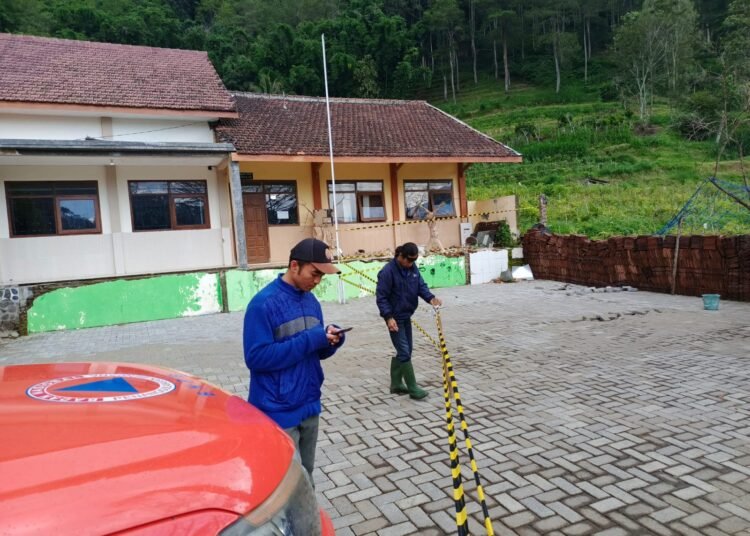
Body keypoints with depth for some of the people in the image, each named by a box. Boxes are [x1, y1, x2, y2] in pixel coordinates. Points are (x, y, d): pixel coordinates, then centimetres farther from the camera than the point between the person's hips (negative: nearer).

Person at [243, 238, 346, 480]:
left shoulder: (312, 301, 7)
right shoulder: (263, 303, -16)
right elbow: (257, 357, -22)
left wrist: (330, 340, -9)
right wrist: (308, 340, -23)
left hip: (309, 406, 7)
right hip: (279, 412, -7)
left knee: (305, 476, 18)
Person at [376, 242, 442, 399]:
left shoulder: (413, 268, 3)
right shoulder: (388, 271, -20)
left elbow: (421, 285, 2)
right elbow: (381, 297, -19)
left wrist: (431, 298, -17)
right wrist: (389, 317, -25)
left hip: (406, 316, 8)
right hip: (394, 318, -8)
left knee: (405, 350, 14)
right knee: (404, 352, -6)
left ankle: (396, 384, 27)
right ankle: (413, 388, 2)